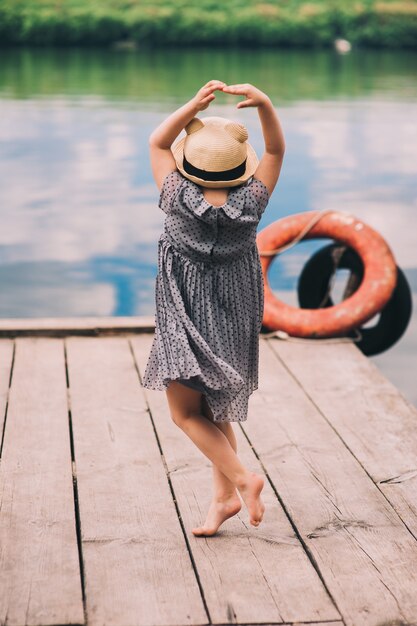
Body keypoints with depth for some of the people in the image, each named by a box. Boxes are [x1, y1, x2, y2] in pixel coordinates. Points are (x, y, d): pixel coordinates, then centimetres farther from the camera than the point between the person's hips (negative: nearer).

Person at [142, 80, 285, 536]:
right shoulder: (250, 204, -14)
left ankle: (242, 479, -1)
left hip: (186, 322, -4)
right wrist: (265, 105, -18)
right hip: (235, 322, 4)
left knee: (186, 413, 10)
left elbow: (157, 142, -5)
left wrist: (195, 105, -17)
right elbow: (276, 150, -2)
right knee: (216, 410, 20)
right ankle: (223, 494, 24)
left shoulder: (179, 200, -19)